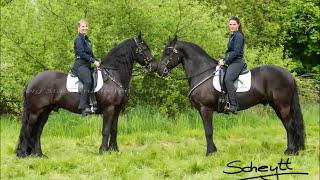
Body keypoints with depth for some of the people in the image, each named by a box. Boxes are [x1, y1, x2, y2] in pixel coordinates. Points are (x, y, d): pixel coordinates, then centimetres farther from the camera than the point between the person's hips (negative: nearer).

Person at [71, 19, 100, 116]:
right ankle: (83, 106, -37)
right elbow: (82, 53, -16)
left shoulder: (86, 39, 21)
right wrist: (93, 61, -17)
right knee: (88, 81, -30)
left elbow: (90, 53, 25)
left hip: (87, 65, 10)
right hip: (80, 65, -10)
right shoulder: (79, 39, -6)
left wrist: (97, 61, 10)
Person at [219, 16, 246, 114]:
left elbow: (236, 52, -17)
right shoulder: (232, 36, 21)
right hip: (231, 62, 11)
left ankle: (233, 106, -39)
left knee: (228, 79, -31)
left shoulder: (238, 36, -9)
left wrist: (225, 62, -14)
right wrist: (224, 60, 10)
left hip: (237, 62, -11)